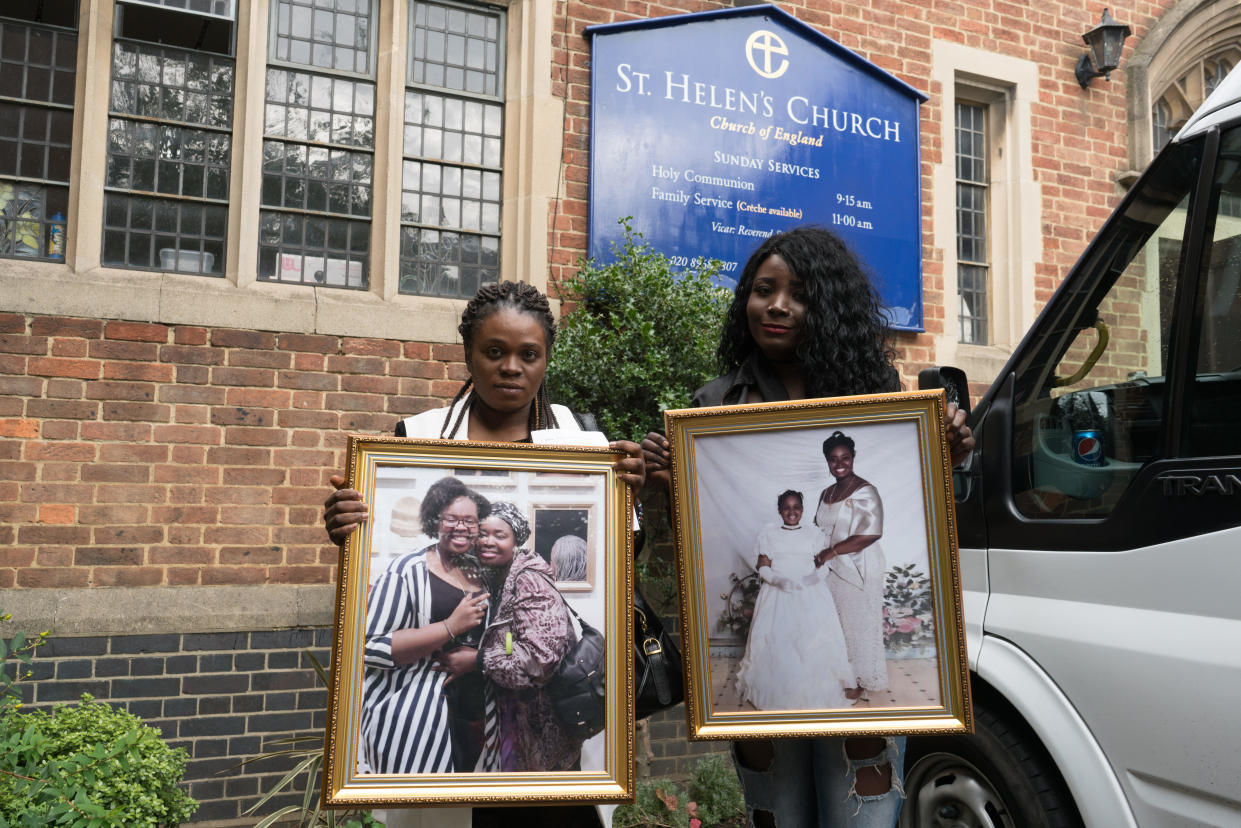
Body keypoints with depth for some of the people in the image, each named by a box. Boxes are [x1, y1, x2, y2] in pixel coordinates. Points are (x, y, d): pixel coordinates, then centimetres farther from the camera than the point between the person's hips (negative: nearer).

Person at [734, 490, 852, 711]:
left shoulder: (814, 535, 14)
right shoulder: (768, 533, 9)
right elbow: (763, 566, 4)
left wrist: (816, 574, -11)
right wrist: (778, 579, -14)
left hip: (809, 593, 1)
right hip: (777, 593, -1)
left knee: (815, 639, -11)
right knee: (777, 642, -11)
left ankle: (814, 693, 2)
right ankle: (777, 695, 0)